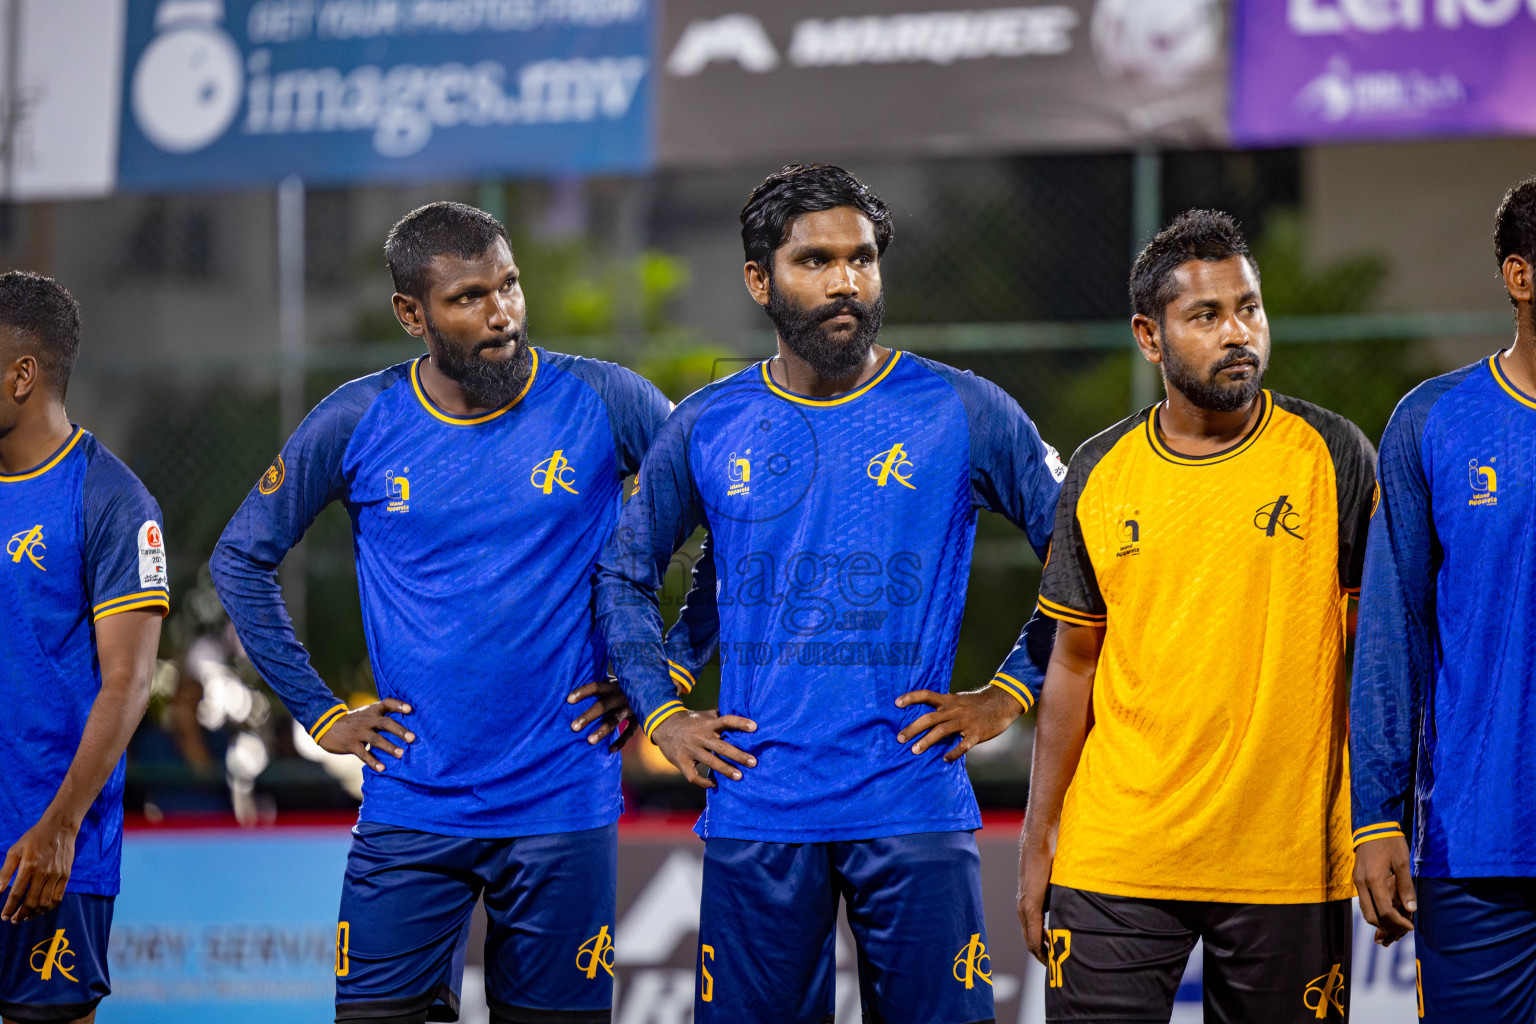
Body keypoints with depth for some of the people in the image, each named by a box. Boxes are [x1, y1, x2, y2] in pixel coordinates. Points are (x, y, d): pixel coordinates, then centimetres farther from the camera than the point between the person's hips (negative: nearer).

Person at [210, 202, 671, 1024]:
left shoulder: (604, 403, -2)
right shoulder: (355, 425, 0)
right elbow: (241, 559, 12)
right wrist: (319, 715, 7)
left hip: (563, 804, -1)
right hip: (411, 810, 1)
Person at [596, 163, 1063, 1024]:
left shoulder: (963, 414, 0)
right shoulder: (707, 428, 6)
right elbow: (625, 574, 20)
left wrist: (1010, 695, 0)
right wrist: (662, 716, 10)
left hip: (914, 815, -2)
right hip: (755, 816, 2)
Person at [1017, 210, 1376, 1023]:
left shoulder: (1331, 457, 0)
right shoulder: (1101, 473, 6)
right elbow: (1074, 660, 12)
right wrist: (1039, 837, 8)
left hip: (1286, 861, -1)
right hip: (1116, 860, 2)